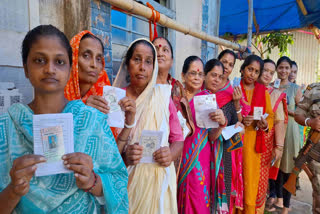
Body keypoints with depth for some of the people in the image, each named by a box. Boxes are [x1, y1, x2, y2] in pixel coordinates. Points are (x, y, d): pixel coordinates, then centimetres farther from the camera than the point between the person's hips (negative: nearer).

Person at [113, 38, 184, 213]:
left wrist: (171, 154, -17)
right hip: (126, 182, -1)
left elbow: (178, 139, 3)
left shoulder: (162, 95, -2)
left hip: (160, 181, 1)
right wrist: (123, 157, -22)